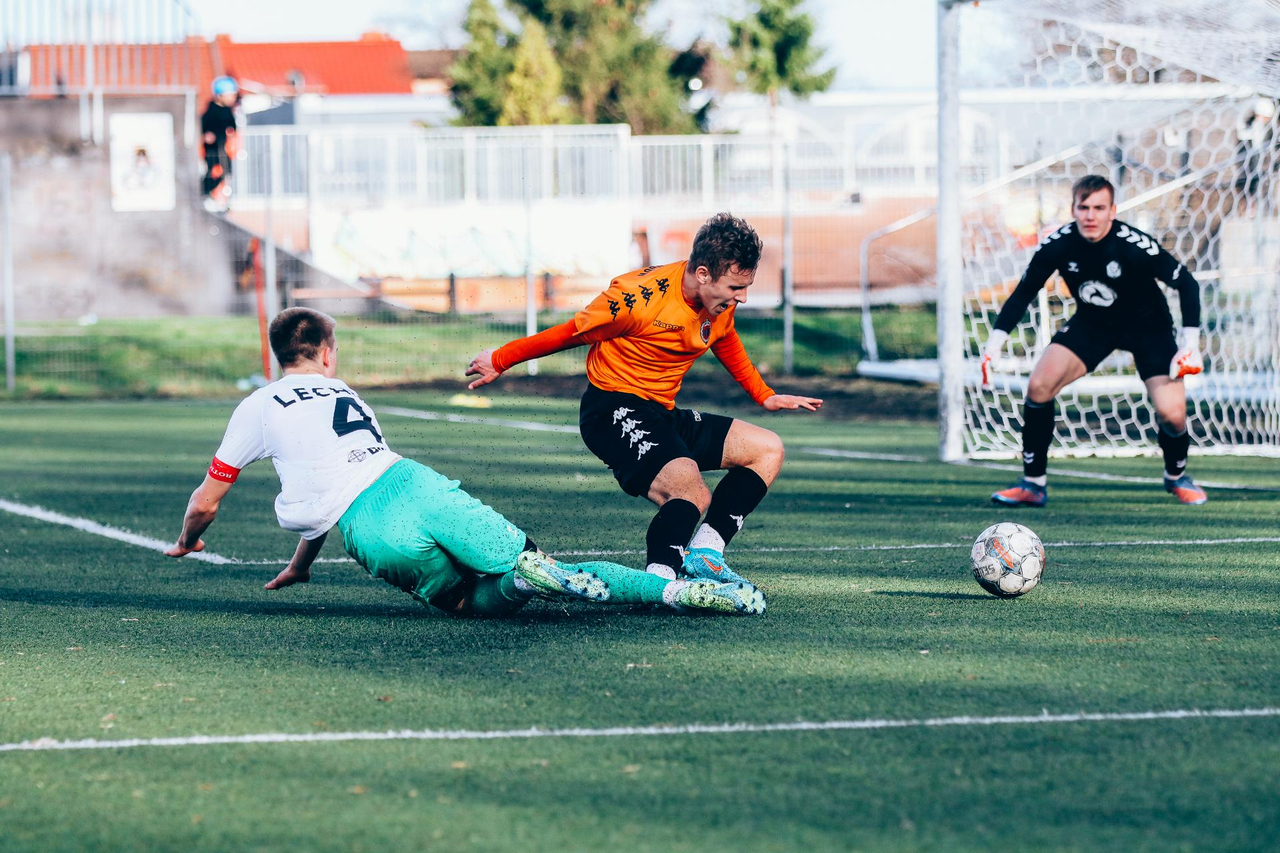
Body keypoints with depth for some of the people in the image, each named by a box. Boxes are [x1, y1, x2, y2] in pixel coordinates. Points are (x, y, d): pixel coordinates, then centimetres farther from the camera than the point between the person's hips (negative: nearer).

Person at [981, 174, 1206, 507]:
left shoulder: (1134, 245, -30)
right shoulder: (1058, 245, -21)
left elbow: (1186, 283, -20)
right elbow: (1023, 293, -8)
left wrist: (1190, 343, -24)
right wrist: (995, 344, -16)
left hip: (1146, 323, -3)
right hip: (1091, 322, 3)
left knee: (1171, 413, -18)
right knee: (1039, 385, -18)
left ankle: (1176, 477, 17)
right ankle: (1033, 485, -2)